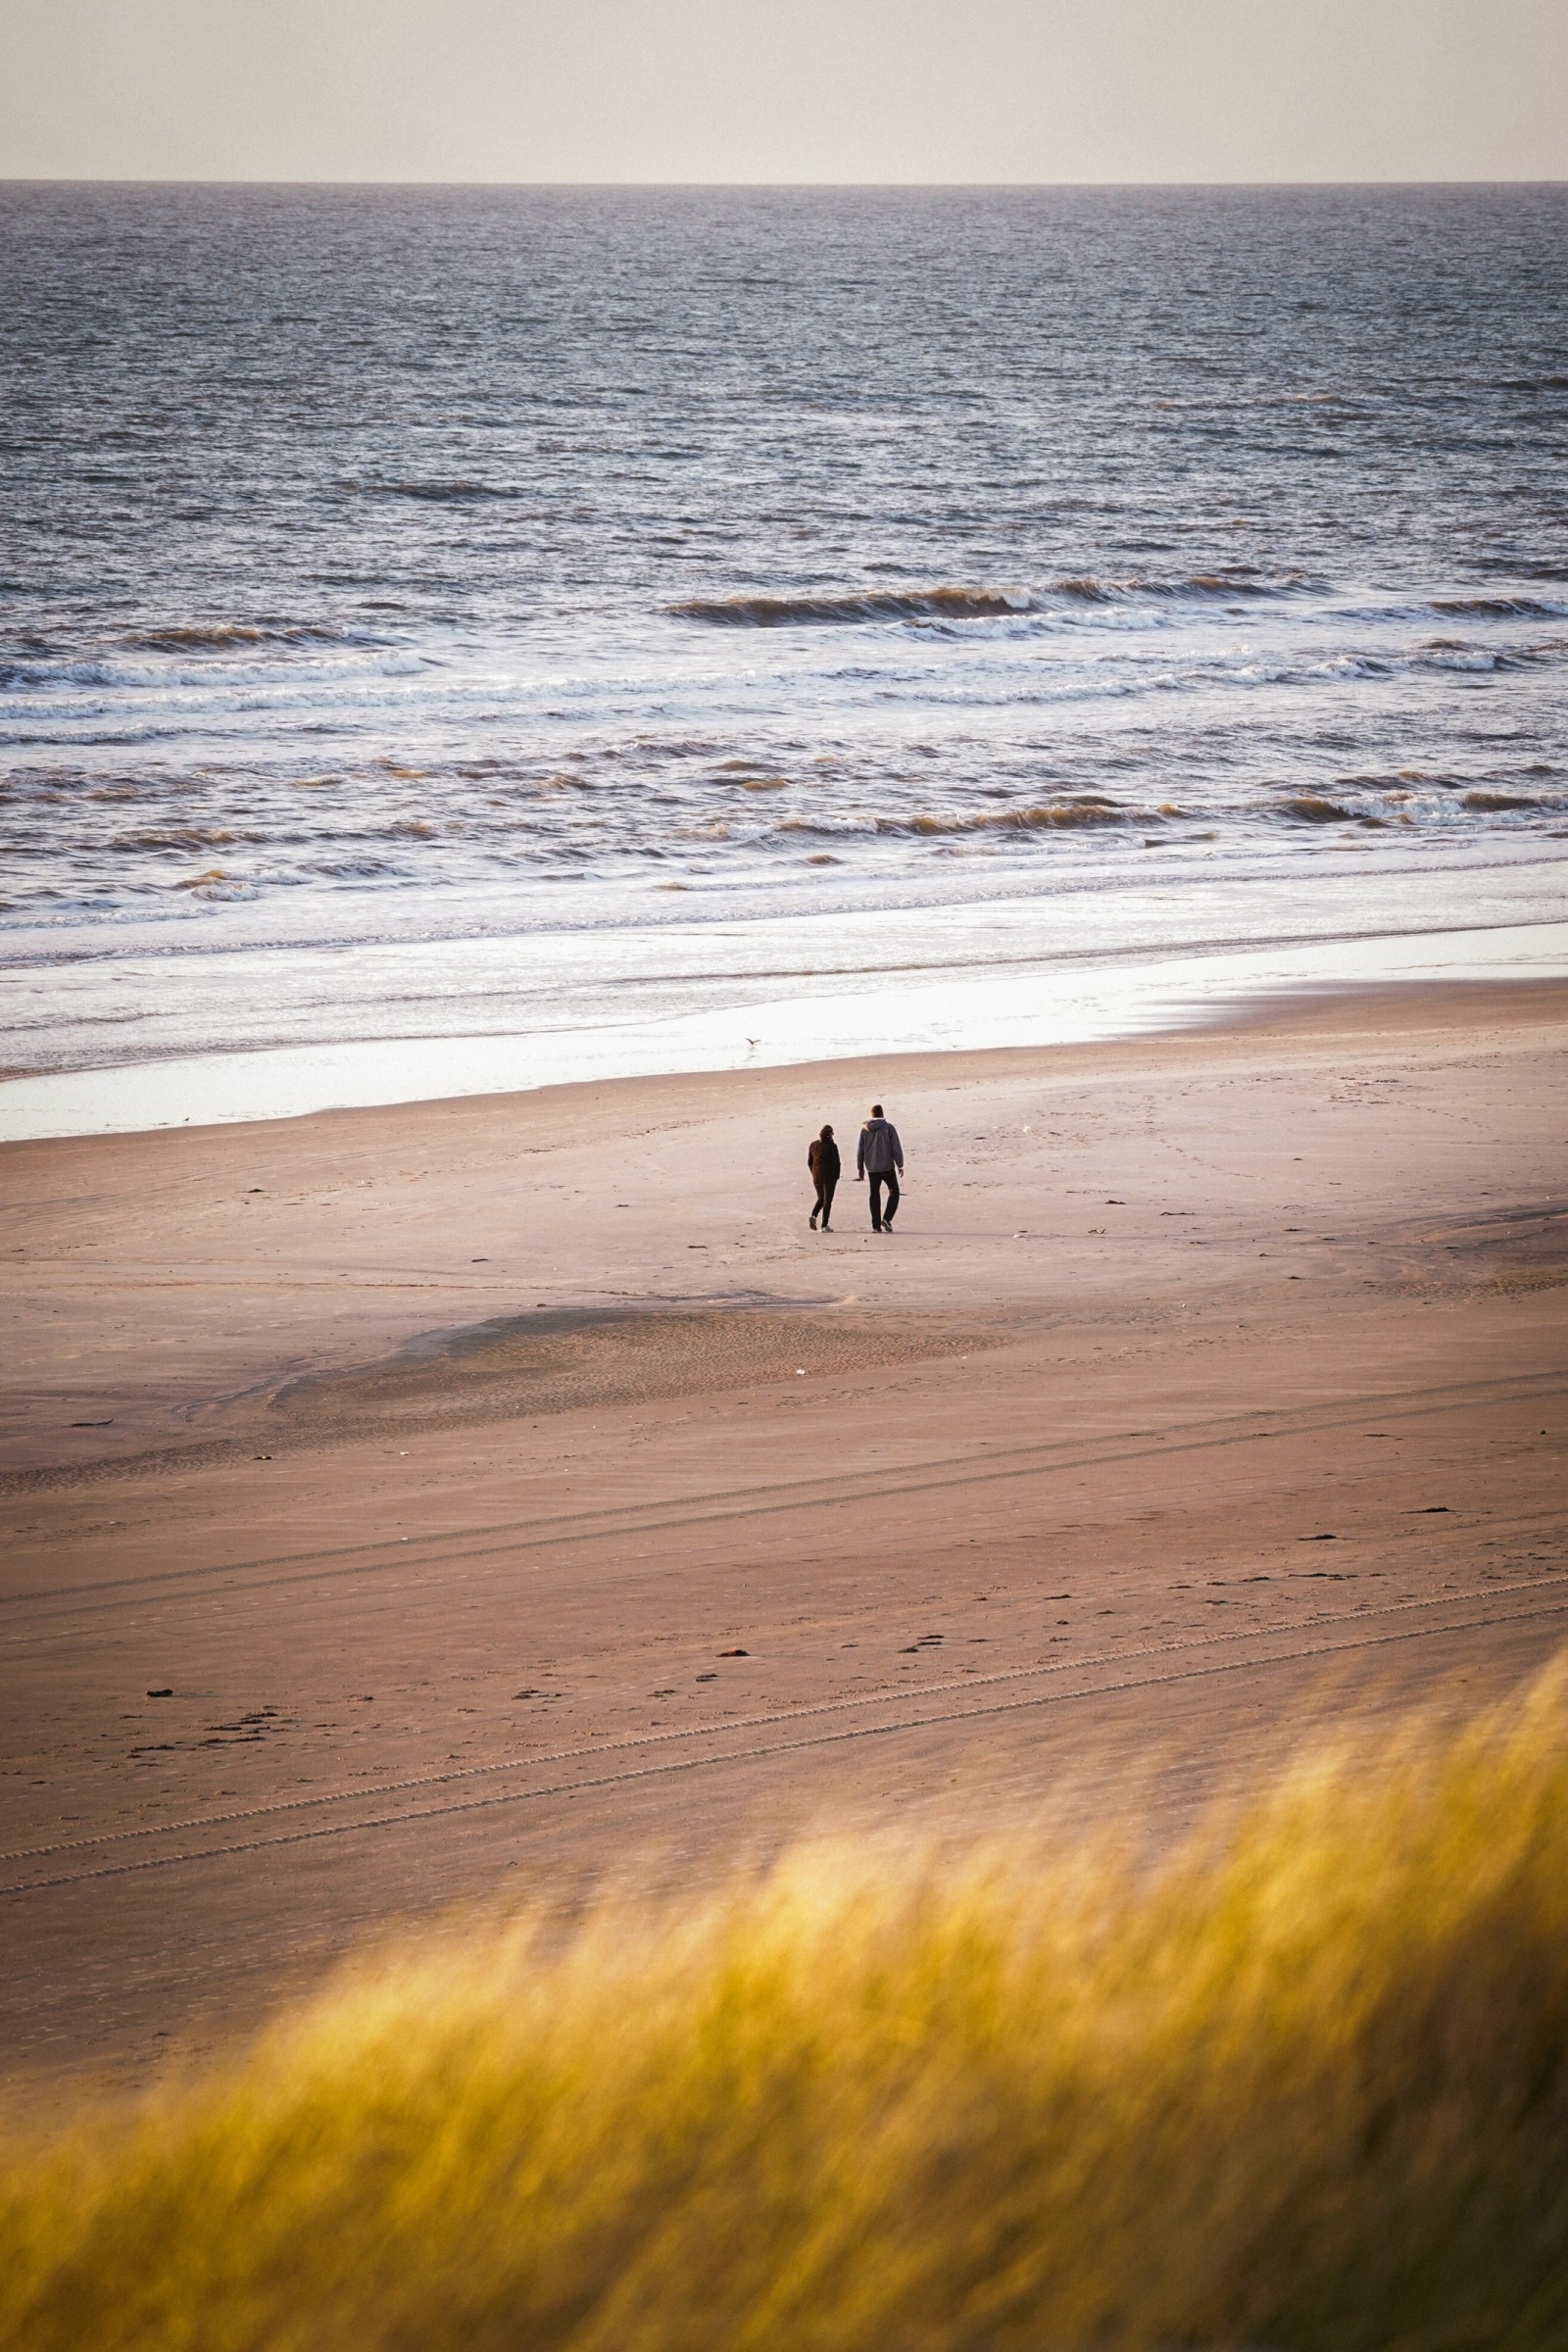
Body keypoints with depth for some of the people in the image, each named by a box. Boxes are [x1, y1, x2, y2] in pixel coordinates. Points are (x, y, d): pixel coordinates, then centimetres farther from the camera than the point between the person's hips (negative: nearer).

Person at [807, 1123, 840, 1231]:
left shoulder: (813, 1145, 4)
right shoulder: (831, 1146, -11)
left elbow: (809, 1162, 9)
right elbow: (836, 1163, -11)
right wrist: (836, 1176, 2)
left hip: (816, 1175, 4)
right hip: (829, 1176, -4)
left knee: (820, 1198, 19)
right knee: (827, 1200, 3)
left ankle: (814, 1215, -7)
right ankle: (824, 1226, 1)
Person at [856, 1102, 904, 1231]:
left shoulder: (865, 1129, 3)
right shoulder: (888, 1127, -8)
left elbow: (860, 1150, 8)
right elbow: (896, 1148, -8)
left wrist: (860, 1167, 17)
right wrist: (900, 1165, -1)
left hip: (872, 1168, 3)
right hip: (887, 1167, -3)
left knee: (874, 1195, 10)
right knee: (894, 1192, 9)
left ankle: (876, 1225, 8)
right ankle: (887, 1218, -9)